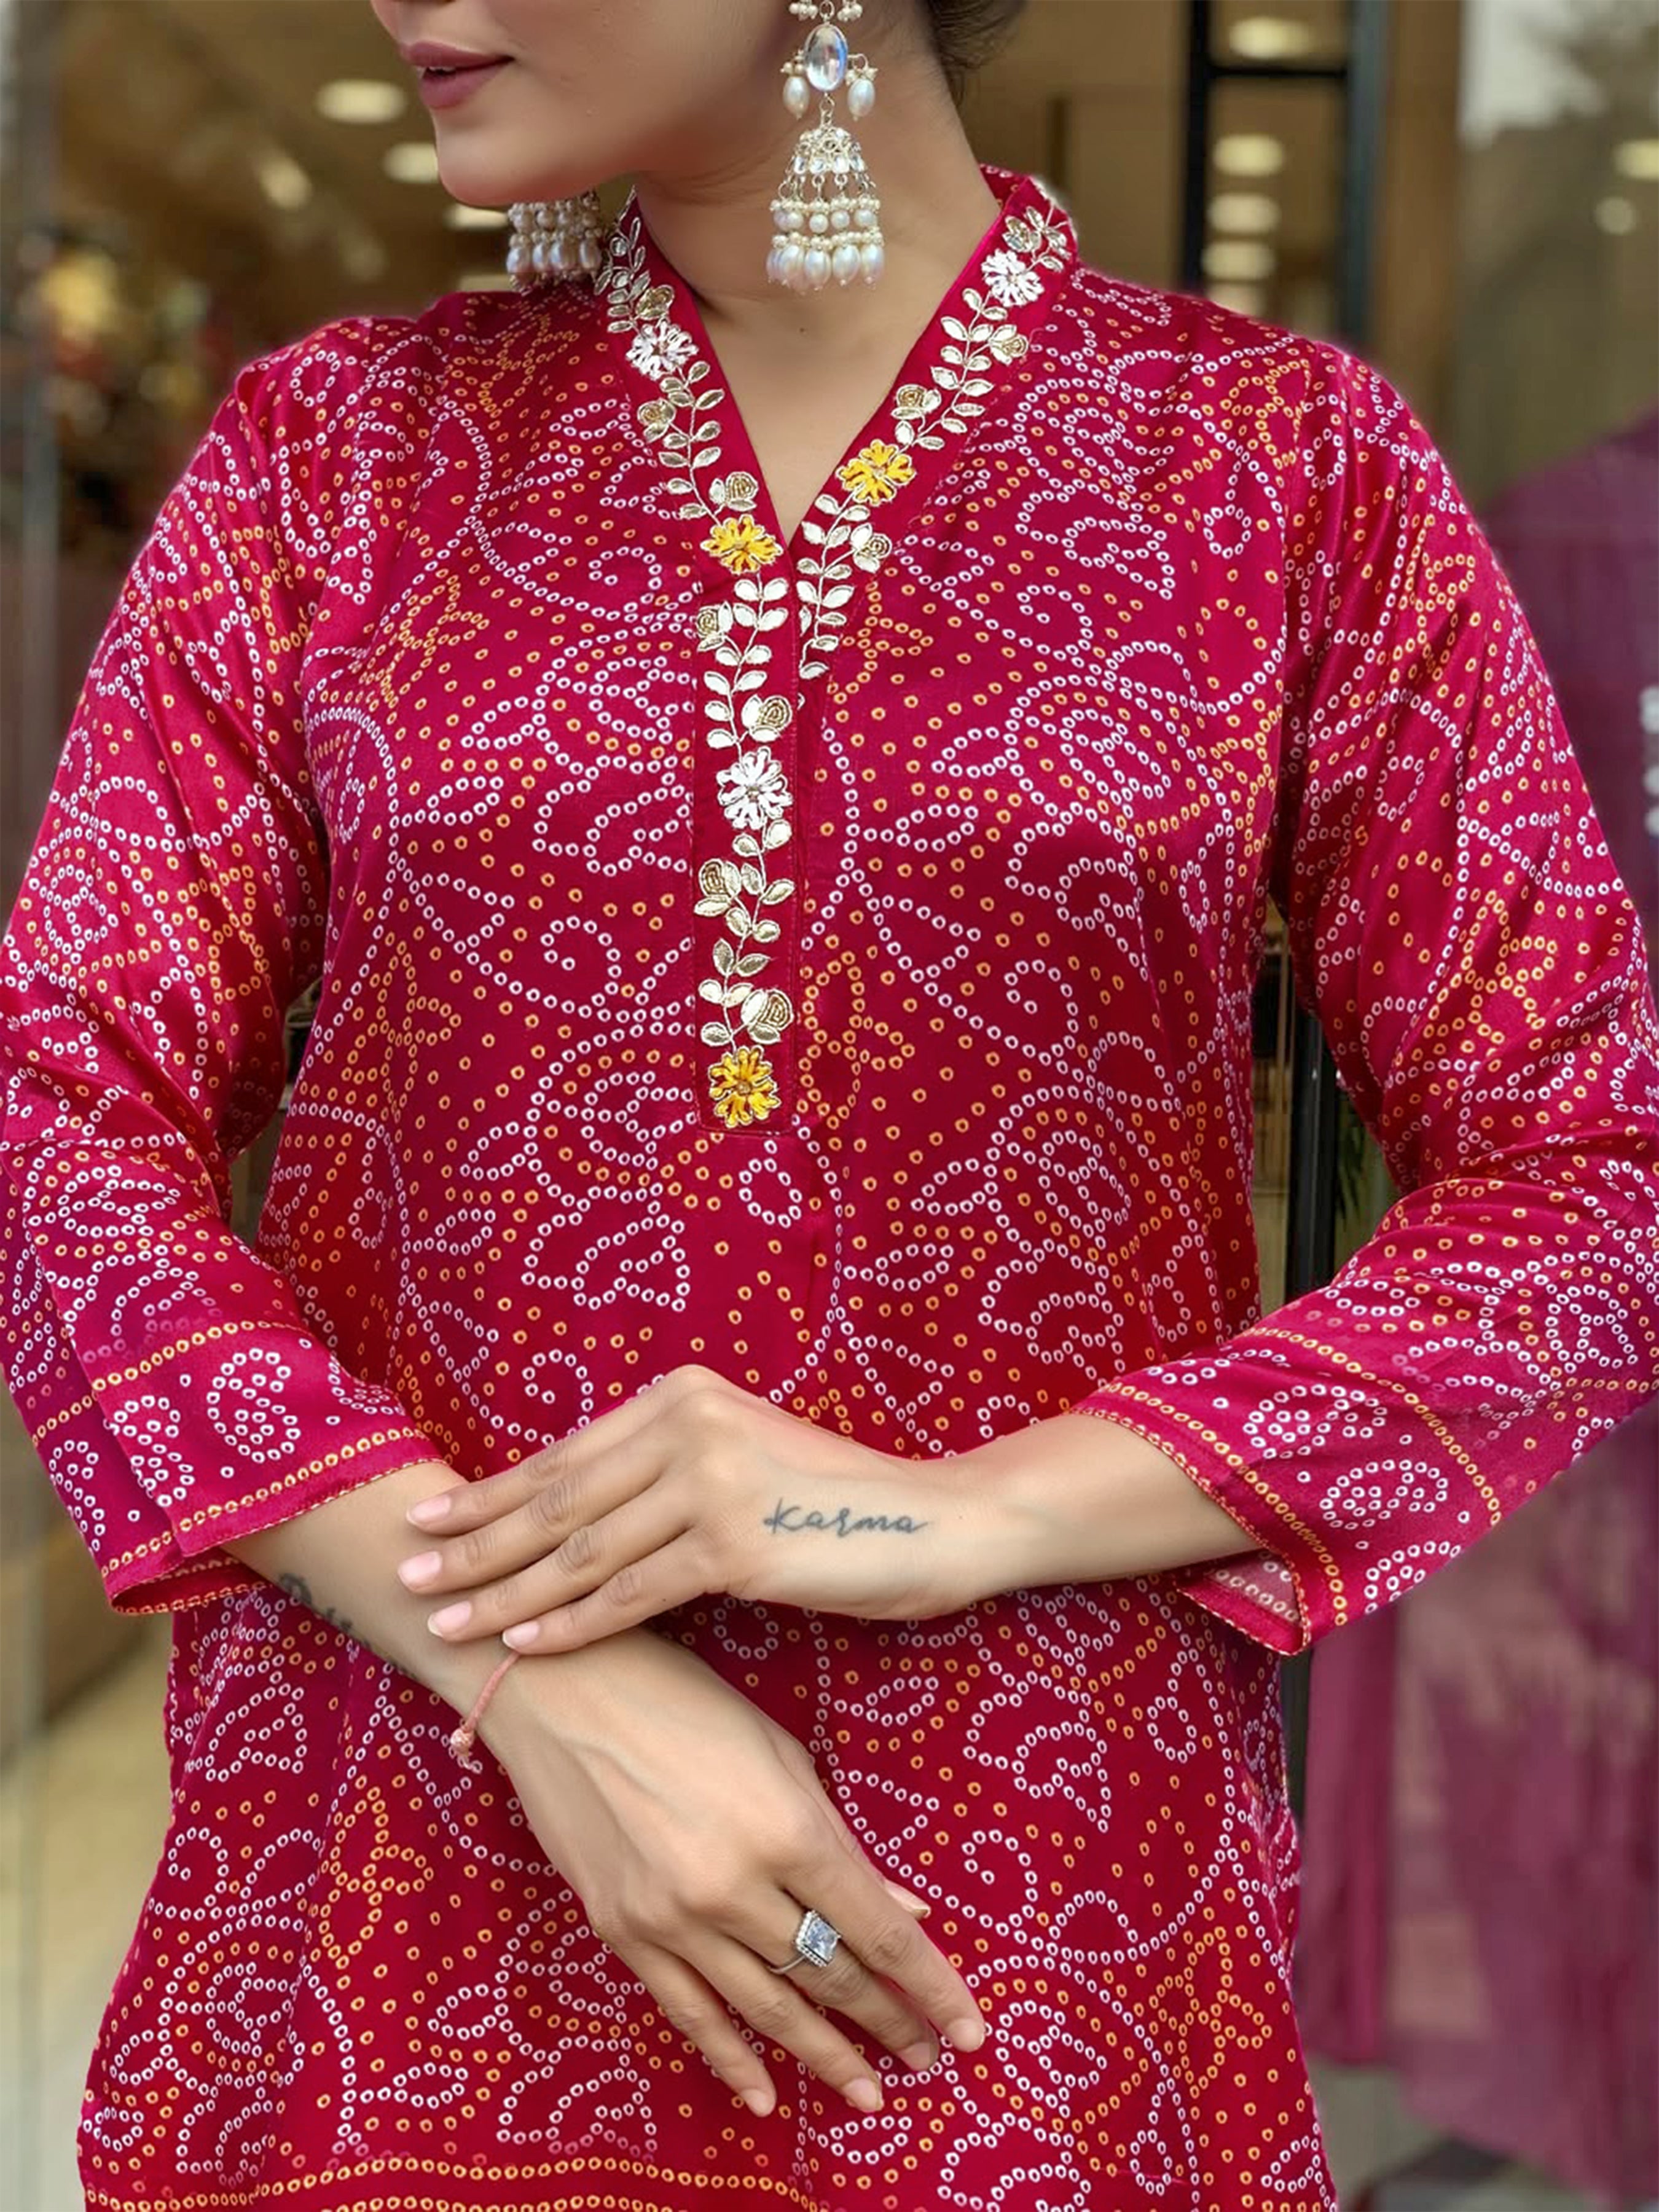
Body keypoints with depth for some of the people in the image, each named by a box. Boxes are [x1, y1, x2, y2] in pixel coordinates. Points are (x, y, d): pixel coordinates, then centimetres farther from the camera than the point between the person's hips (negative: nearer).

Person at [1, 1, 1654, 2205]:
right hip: (394, 1906, 2)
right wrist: (542, 1687, -14)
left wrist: (964, 1516, -15)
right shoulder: (330, 449, 4)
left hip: (1033, 1936, -1)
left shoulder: (1291, 460, -1)